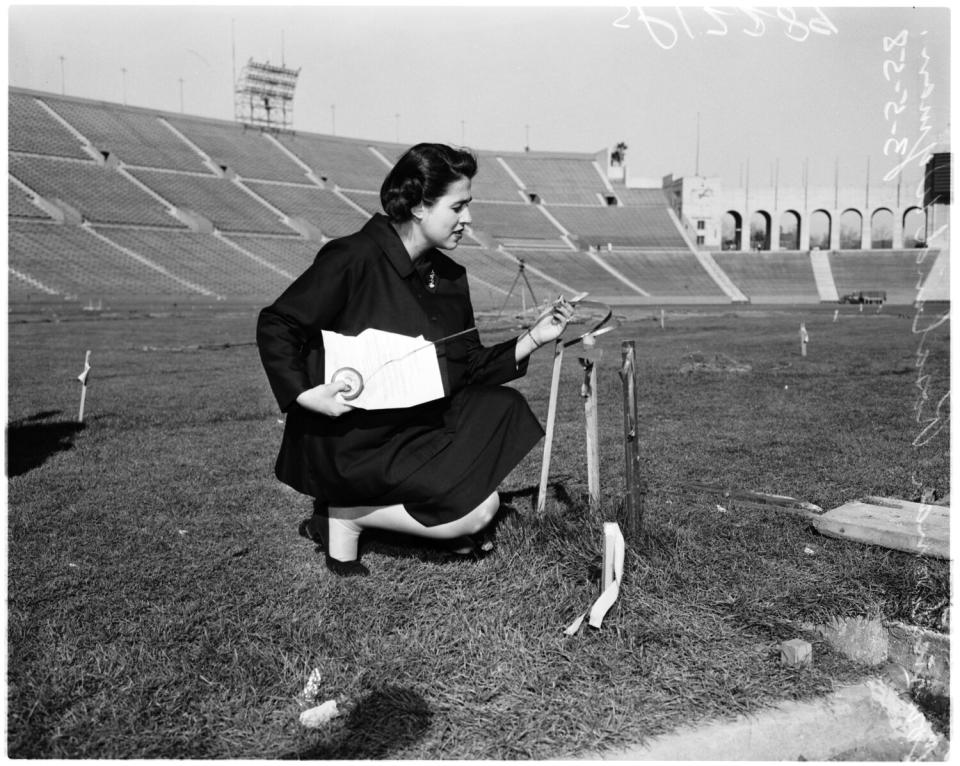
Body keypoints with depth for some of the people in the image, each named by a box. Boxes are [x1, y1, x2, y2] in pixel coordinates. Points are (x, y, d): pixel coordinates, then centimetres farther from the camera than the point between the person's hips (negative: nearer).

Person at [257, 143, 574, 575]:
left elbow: (470, 369, 7)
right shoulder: (353, 259, -17)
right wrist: (305, 394, -25)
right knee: (478, 510, -13)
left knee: (505, 409, 1)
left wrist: (535, 337, -3)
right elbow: (274, 326, -13)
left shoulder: (449, 277, 6)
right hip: (349, 438, -8)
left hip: (415, 422, 8)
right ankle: (342, 517, -1)